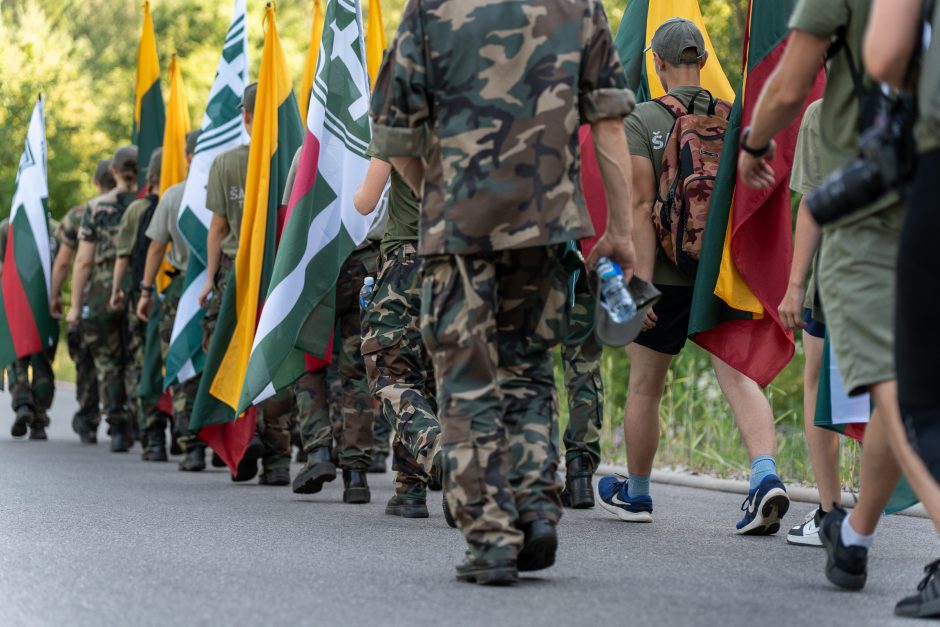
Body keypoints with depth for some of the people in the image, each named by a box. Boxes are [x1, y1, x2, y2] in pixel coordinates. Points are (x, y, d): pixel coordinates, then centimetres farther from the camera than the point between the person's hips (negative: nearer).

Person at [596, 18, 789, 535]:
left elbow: (643, 207, -13)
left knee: (645, 386, 14)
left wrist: (640, 283, -15)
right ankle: (765, 476, -27)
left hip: (668, 275, -2)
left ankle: (635, 493, 29)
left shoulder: (641, 121, -7)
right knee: (738, 376, -5)